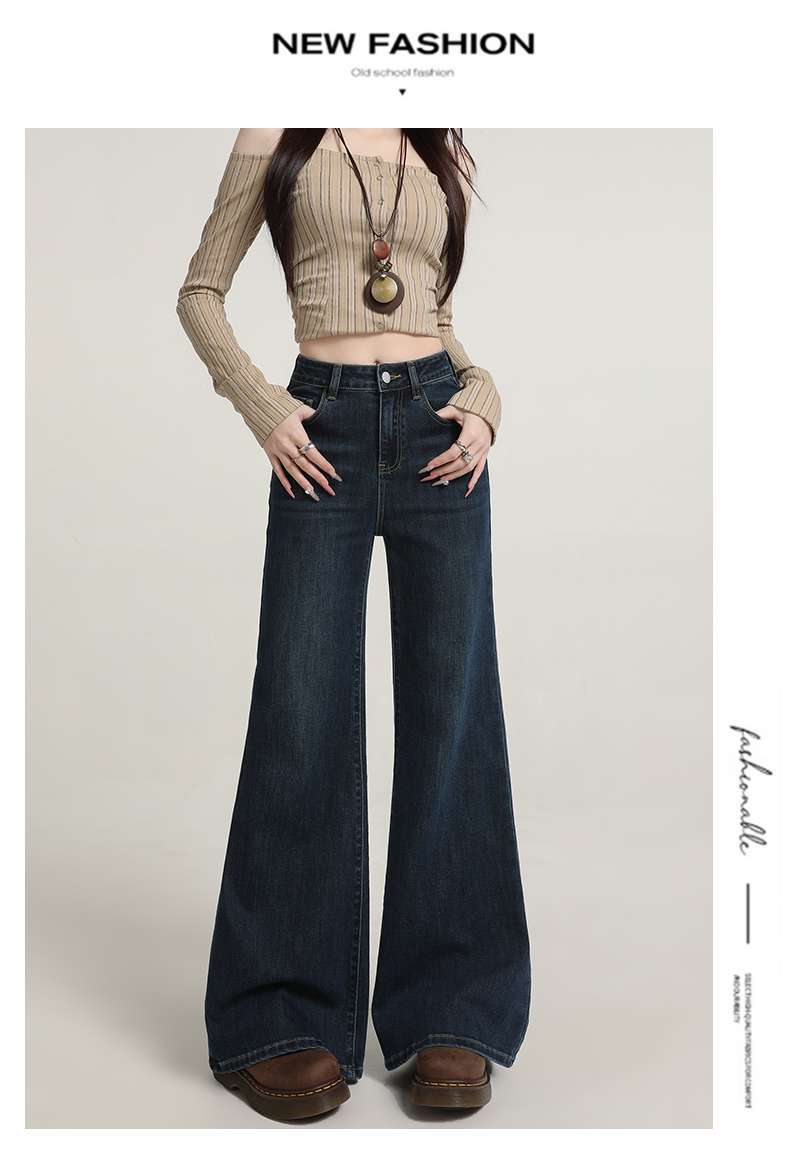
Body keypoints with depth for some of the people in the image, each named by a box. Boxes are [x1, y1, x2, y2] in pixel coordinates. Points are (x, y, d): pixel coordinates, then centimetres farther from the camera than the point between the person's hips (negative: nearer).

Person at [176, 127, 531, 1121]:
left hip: (436, 435, 3)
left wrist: (481, 401, 1)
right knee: (302, 716, -4)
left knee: (450, 711, -1)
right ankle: (280, 1020, 8)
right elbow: (200, 293, 10)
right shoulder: (276, 139, 10)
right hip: (324, 436, -2)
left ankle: (450, 1017, 9)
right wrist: (261, 408, -6)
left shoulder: (443, 162, 18)